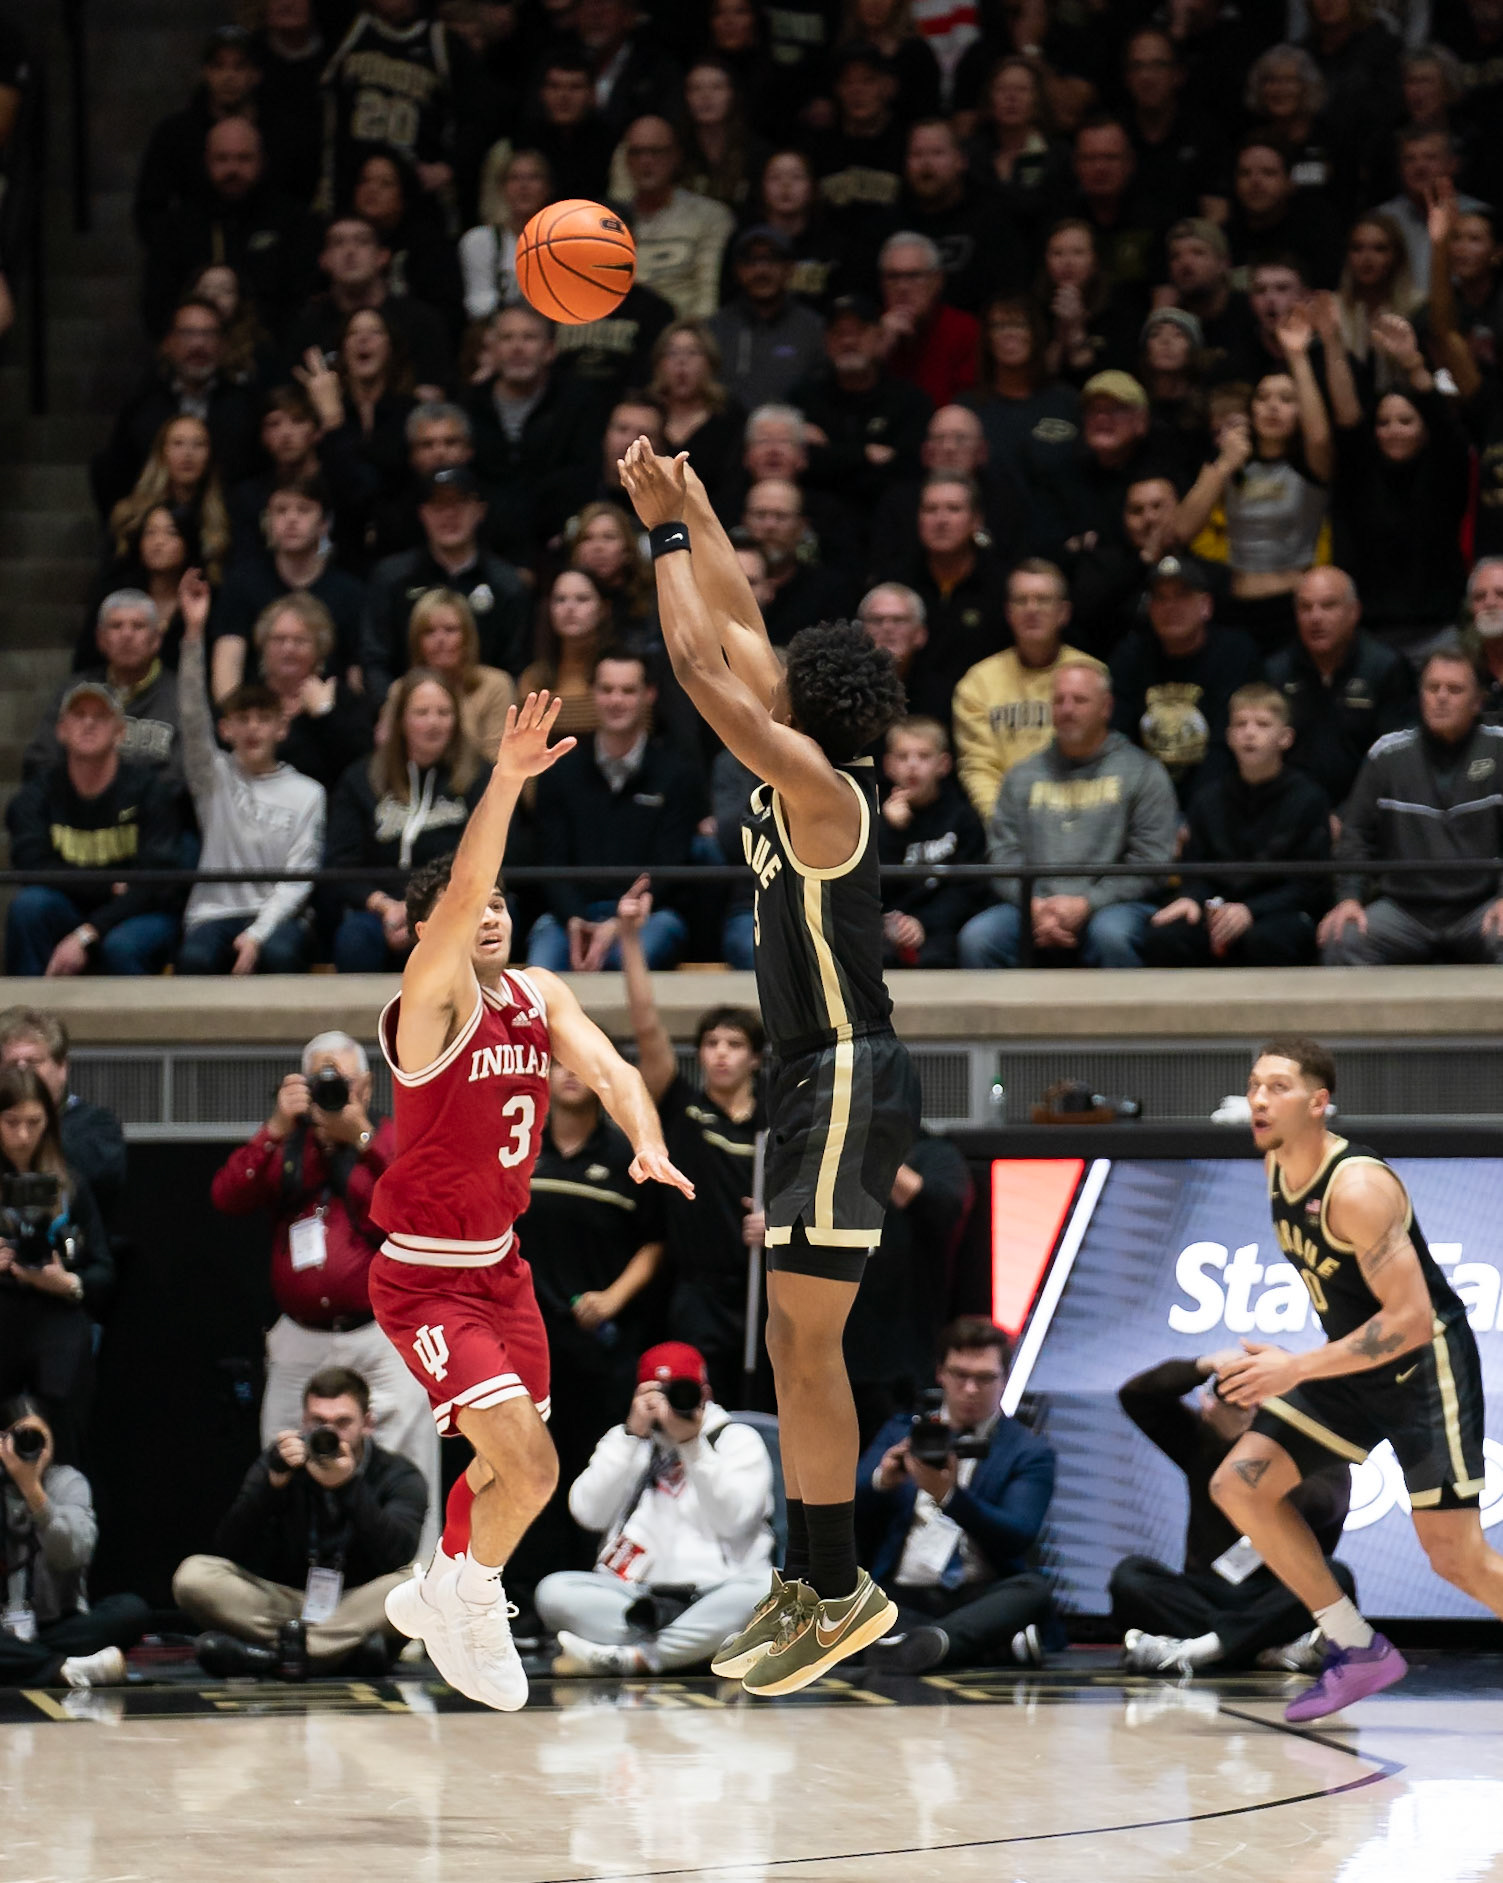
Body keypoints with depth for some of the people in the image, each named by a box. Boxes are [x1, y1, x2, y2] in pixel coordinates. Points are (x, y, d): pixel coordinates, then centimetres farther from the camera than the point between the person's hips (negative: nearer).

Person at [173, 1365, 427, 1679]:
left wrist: (348, 1486, -31)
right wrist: (274, 1481, -22)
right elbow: (229, 1555, -9)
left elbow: (395, 1557, -21)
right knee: (193, 1575, -22)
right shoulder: (279, 1465, 3)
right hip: (284, 1603, 2)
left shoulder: (398, 1477, -1)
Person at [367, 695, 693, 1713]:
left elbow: (607, 1067, -9)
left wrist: (649, 1142, -30)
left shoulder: (540, 996, 3)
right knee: (530, 1468, -18)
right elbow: (458, 892, -35)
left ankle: (437, 1593, 45)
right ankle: (468, 1602, 8)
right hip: (426, 1278, -8)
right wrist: (507, 778, -46)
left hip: (500, 1264, 8)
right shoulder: (434, 1002, -19)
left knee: (509, 1465, 20)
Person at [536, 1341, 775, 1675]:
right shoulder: (625, 1439, 17)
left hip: (712, 1594, -2)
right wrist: (633, 1435, -4)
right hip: (632, 1594, 2)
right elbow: (589, 1513, 1)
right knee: (554, 1591, -26)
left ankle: (630, 1658, -38)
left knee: (767, 1588, -36)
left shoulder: (737, 1439, 10)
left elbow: (732, 1520, -6)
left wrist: (691, 1444, -12)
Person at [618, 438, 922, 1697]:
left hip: (851, 1082, -10)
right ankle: (809, 1582, 14)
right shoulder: (799, 774, 10)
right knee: (796, 1341, 11)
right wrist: (693, 516, 21)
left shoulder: (816, 783, -14)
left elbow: (703, 666, -18)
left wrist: (669, 535, -11)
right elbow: (736, 634, 20)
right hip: (819, 1078, 10)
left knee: (806, 1339, -10)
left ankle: (839, 1591, -8)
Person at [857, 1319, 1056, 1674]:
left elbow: (1018, 1536, -8)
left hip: (981, 1597, -1)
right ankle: (999, 1646, -34)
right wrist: (882, 1480, -17)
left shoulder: (1029, 1454, 10)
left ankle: (930, 1641, -57)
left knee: (1034, 1591, -35)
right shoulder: (902, 1432, 19)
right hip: (905, 1600, 1)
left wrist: (949, 1496, -25)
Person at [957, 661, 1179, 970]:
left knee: (1110, 934, -38)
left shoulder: (1142, 772, 9)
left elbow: (1150, 863, 0)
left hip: (1109, 904, -3)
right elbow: (1003, 854, 10)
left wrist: (1086, 904, -13)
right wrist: (1035, 906, -11)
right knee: (976, 938, -26)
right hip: (1032, 906, 3)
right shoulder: (1023, 776, 18)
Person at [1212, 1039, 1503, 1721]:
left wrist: (1296, 1369, -32)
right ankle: (1359, 1652, 6)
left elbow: (1412, 1321, -31)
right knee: (1238, 1485, -2)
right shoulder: (1276, 1165, -1)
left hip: (1426, 1364, -8)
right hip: (1355, 1364, 8)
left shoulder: (1357, 1189, -27)